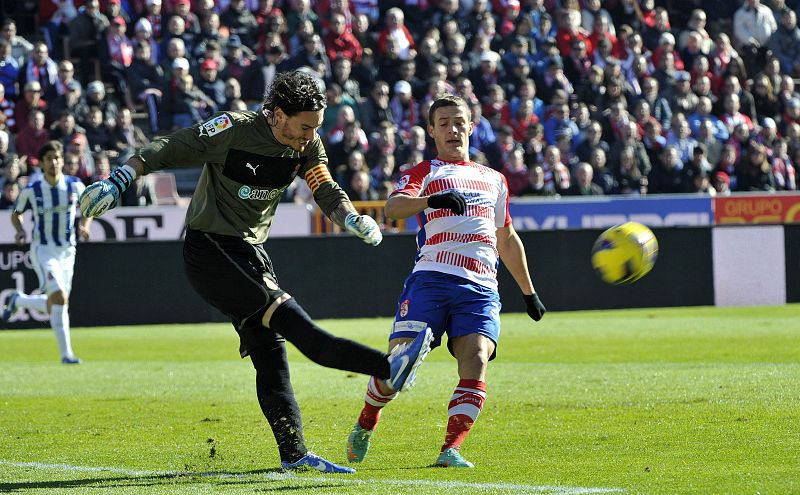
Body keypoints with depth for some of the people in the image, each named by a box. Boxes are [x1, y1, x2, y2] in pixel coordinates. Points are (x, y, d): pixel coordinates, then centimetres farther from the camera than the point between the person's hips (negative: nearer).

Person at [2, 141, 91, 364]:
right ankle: (66, 353, -17)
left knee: (53, 306, 8)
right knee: (60, 298, -22)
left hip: (67, 251, 4)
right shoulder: (31, 190, -7)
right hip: (42, 249, -4)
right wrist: (20, 230, -11)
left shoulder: (75, 185, -2)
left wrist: (84, 226, -6)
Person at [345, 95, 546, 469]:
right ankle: (365, 424, 18)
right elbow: (393, 207, -9)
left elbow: (507, 240, 37)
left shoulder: (494, 180, 27)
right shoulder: (424, 173, 13)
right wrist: (432, 200, -28)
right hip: (431, 279, -3)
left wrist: (528, 292, 37)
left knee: (475, 360, -21)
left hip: (481, 288, 3)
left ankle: (451, 450, -24)